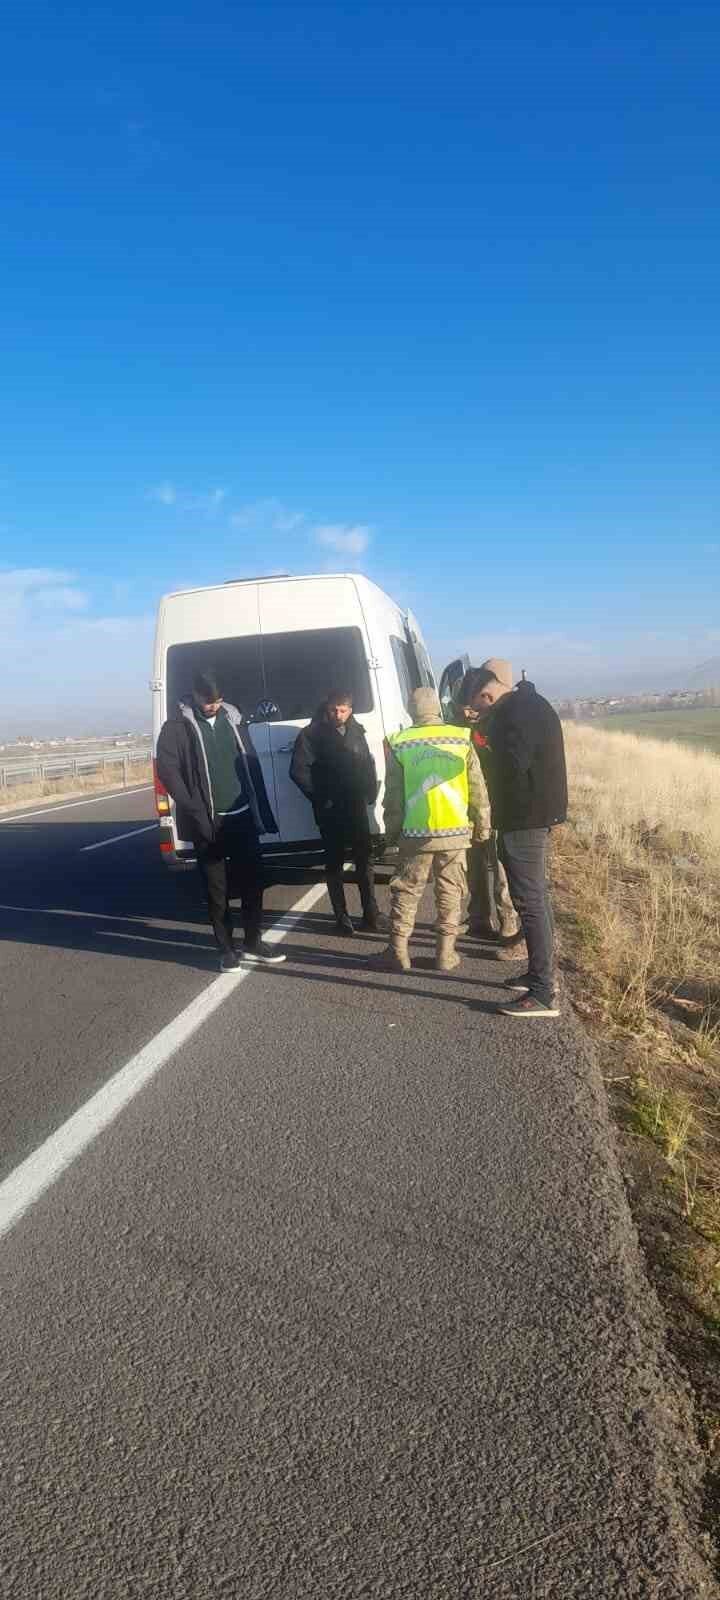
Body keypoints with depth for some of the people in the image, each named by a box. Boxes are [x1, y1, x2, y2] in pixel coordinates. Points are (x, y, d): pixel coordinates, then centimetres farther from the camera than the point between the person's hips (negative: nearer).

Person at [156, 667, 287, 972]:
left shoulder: (232, 718, 9)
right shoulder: (178, 726, -4)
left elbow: (251, 765, 11)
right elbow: (167, 769, -11)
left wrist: (263, 811, 7)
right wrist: (194, 811, -17)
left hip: (242, 817, 4)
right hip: (209, 822, -4)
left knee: (252, 880, 8)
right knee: (217, 888, 5)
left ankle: (253, 942, 22)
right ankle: (226, 949, 16)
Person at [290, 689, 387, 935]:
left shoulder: (356, 732, 9)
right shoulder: (312, 734, -7)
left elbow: (368, 765, 16)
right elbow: (298, 770, -11)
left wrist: (370, 793, 2)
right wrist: (320, 799, -11)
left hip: (356, 807, 4)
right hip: (330, 811, -4)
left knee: (364, 860, 7)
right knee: (335, 863, 4)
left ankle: (371, 912, 16)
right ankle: (341, 916, 12)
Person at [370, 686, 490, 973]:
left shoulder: (399, 744, -2)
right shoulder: (461, 739, 0)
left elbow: (393, 795, 1)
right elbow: (477, 789, 3)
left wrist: (391, 830, 11)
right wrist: (483, 825, 12)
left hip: (416, 832, -1)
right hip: (455, 831, 1)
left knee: (406, 891, 10)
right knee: (450, 892, 11)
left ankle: (398, 952, 12)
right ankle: (446, 954, 13)